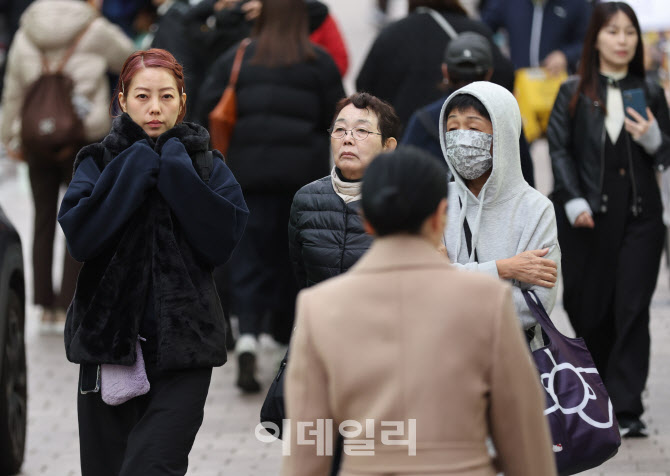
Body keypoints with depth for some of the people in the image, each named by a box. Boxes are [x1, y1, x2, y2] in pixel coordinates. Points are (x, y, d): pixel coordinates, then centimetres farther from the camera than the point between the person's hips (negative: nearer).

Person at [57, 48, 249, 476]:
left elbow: (223, 240, -9)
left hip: (182, 346, -1)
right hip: (109, 342, 2)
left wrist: (177, 172, -7)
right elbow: (79, 234, -11)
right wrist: (136, 169, -9)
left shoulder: (207, 166, 8)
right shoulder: (98, 163, 8)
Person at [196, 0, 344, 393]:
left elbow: (208, 108, 0)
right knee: (294, 258, 13)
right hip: (304, 172, -1)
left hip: (249, 172, 1)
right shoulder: (319, 62, -1)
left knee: (250, 258, 0)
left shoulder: (237, 59, 3)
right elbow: (337, 117, -1)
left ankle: (248, 337, -19)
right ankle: (288, 336, 23)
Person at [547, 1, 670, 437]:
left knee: (632, 308, -7)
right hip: (589, 217, 0)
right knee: (587, 308, 5)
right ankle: (602, 393, 29)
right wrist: (574, 202, -9)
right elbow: (560, 150, 2)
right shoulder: (574, 93, 5)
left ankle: (627, 409, -6)